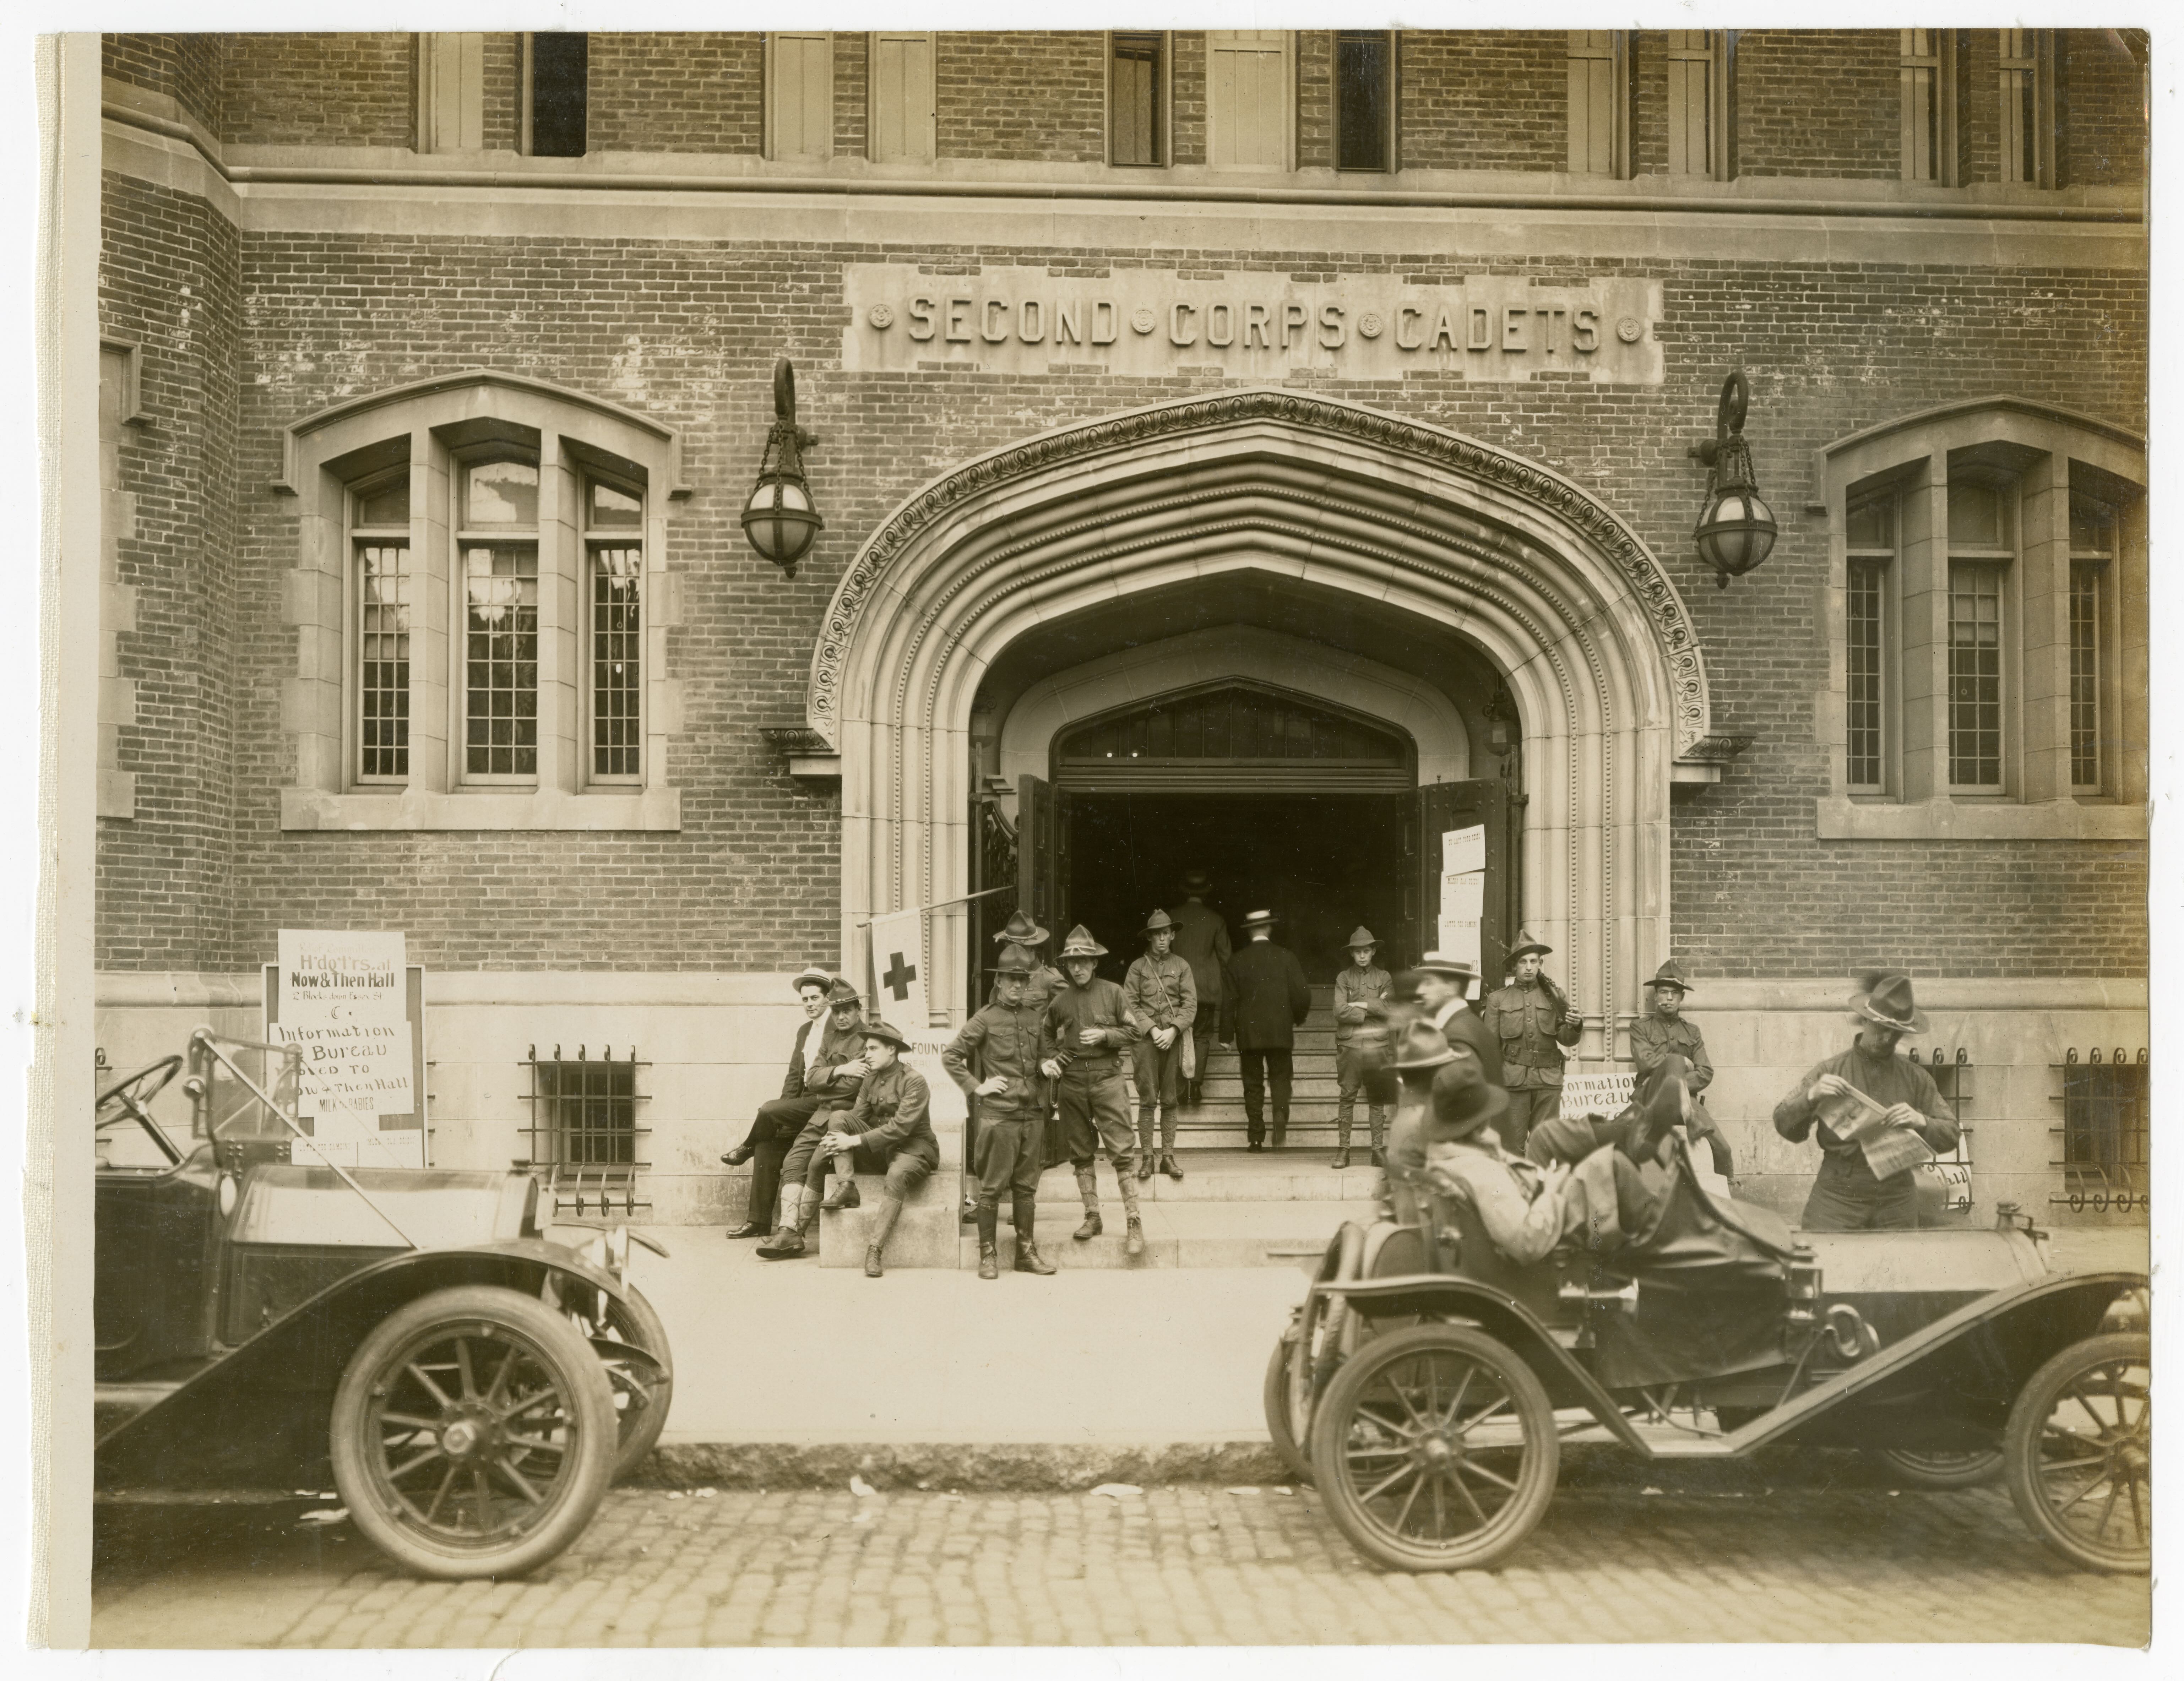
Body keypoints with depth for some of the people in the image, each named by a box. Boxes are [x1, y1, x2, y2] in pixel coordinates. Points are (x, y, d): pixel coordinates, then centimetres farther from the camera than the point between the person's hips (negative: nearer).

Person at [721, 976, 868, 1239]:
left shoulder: (866, 1041, -10)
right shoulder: (831, 1036, 15)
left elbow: (851, 1088, -17)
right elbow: (811, 1078, 7)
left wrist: (820, 1079, -5)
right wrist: (838, 1070, -12)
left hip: (841, 1109, -9)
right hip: (817, 1106, 9)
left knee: (769, 1111, -17)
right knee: (768, 1144, -2)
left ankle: (747, 1147, 18)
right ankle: (758, 1222, 3)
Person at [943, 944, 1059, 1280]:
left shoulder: (1036, 1017, 11)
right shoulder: (986, 1019, -4)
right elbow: (950, 1056, -5)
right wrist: (976, 1087, -8)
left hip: (1032, 1114, 5)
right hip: (998, 1115, -5)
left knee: (1027, 1186, 11)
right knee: (992, 1187, 0)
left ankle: (1026, 1251, 19)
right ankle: (988, 1254, 7)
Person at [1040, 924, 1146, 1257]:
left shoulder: (1113, 993, 3)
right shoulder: (1058, 1001, 8)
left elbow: (1132, 1034, 6)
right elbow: (1047, 1038, 21)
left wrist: (1105, 1035, -10)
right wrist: (1047, 1061, 3)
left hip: (1107, 1077, -3)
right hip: (1071, 1081, 3)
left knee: (1122, 1151, -8)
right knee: (1081, 1152, 8)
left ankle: (1133, 1222, -5)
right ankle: (1092, 1217, 18)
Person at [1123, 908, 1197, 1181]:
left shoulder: (1181, 967, 8)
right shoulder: (1138, 967, 5)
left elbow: (1190, 1005, 4)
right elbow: (1130, 1005, 1)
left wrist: (1173, 1030, -8)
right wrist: (1152, 1030, -9)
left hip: (1173, 1038, 1)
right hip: (1145, 1038, -1)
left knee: (1170, 1101, 4)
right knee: (1147, 1100, -3)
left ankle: (1168, 1157, 7)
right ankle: (1146, 1158, 1)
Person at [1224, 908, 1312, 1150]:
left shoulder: (1237, 960, -1)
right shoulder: (1286, 957, -2)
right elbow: (1302, 994, -4)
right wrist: (1298, 1019, 15)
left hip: (1248, 1033, 0)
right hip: (1281, 1031, 0)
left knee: (1253, 1085, 7)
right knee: (1280, 1079, 11)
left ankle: (1255, 1137, 4)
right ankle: (1280, 1118, -13)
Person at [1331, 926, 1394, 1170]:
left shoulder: (1384, 978, 9)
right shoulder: (1343, 978, 7)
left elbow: (1390, 1009, -3)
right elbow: (1340, 1011, -6)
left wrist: (1360, 1005, -6)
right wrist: (1373, 1008, -7)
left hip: (1377, 1046, 1)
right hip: (1350, 1046, -1)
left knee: (1377, 1099, 3)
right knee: (1347, 1097, -2)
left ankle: (1377, 1150, 7)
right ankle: (1343, 1150, 0)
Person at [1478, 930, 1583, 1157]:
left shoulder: (1554, 995, 12)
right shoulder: (1498, 1000, 9)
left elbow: (1566, 1039, 8)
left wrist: (1575, 1026, -15)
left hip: (1549, 1080, 1)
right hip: (1513, 1079, -1)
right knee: (1513, 1145, -2)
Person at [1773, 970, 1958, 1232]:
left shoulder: (1915, 1078, 8)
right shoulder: (1829, 1071, 3)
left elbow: (1951, 1135, 10)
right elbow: (1786, 1126, 1)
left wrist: (1921, 1122, -11)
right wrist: (1812, 1096, -17)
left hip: (1897, 1201, 2)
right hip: (1837, 1198, -2)